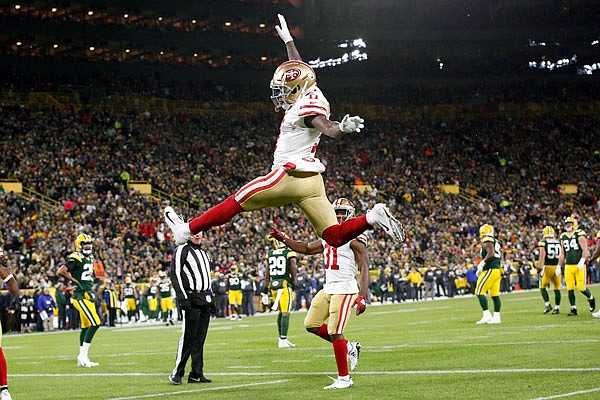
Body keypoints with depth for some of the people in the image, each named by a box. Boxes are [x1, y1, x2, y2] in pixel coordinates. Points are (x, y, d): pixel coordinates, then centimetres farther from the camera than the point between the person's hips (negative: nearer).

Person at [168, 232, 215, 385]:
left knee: (200, 338, 7)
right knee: (188, 336, -11)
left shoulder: (204, 253, 21)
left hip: (204, 298, 8)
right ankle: (177, 373, -7)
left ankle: (196, 374, 9)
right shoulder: (182, 250, -5)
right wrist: (182, 298, -20)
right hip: (190, 298, -8)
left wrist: (211, 299, 20)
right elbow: (175, 275, -12)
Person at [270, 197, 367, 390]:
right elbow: (306, 248, 30)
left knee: (335, 332, -10)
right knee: (311, 324, 10)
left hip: (345, 289, -9)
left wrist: (362, 296, -23)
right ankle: (349, 347, 21)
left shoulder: (354, 238, -9)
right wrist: (283, 239, 21)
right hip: (328, 288, 9)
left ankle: (344, 378, 0)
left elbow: (364, 268, -14)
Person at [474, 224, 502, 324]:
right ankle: (497, 317, 9)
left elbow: (491, 253, -24)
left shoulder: (487, 241, -8)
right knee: (495, 295, 10)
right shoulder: (496, 242, 18)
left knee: (479, 292, -6)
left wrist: (482, 263, -16)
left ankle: (487, 315, -13)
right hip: (497, 269, 9)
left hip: (490, 270, -9)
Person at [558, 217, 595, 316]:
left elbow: (585, 250, -10)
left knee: (581, 287, -7)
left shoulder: (580, 234, -4)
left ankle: (591, 298, 22)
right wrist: (559, 266, 17)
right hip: (568, 266, 5)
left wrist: (582, 261, -22)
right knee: (570, 289, 0)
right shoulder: (563, 237, 14)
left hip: (579, 266, -5)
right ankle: (573, 309, 7)